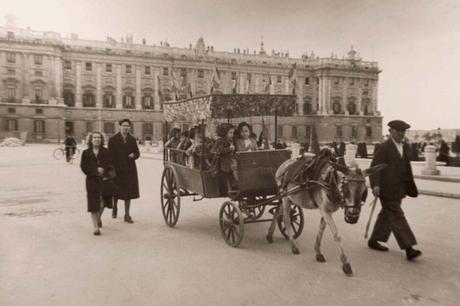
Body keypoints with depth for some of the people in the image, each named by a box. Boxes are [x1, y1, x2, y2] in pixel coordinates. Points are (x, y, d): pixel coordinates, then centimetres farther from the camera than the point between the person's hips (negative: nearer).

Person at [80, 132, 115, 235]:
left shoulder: (106, 152, 4)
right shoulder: (86, 153, 4)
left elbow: (110, 165, -2)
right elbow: (83, 167, -1)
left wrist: (104, 171, -19)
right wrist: (96, 170, -13)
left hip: (104, 180, 1)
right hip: (92, 181, -1)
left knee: (102, 203, 13)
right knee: (93, 204, -5)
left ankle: (99, 218, 43)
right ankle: (96, 227, 1)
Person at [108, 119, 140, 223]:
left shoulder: (132, 140, 7)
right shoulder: (113, 139, -3)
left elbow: (137, 153, 13)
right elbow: (110, 155, -5)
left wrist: (133, 155, -11)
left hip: (130, 169, 3)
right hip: (117, 169, -2)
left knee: (129, 192, 4)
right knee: (116, 191, 9)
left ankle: (127, 215, 13)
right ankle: (114, 208, 39)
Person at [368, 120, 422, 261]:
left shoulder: (405, 147, 13)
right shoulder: (384, 147, -12)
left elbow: (407, 168, 20)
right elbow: (375, 167, -16)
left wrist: (411, 187, 21)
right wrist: (375, 185, -28)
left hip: (398, 189, 9)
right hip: (387, 189, -8)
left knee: (387, 215, 15)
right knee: (397, 217, -8)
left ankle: (374, 241, 28)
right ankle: (408, 249, -7)